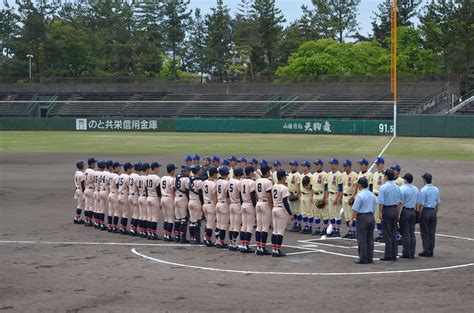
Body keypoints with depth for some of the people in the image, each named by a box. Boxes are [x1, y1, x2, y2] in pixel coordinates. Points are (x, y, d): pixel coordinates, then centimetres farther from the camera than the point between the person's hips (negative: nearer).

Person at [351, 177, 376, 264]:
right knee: (370, 239, 10)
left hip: (362, 218, -7)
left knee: (362, 239, -1)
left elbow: (355, 210, -14)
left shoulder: (360, 196, -13)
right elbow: (374, 209, 15)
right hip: (371, 217, 7)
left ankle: (363, 259, -1)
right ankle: (370, 258, 12)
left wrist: (352, 220, -7)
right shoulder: (373, 195, 10)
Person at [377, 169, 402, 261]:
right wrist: (398, 213, 15)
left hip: (387, 210, -5)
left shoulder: (383, 187, -12)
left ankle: (388, 255, 1)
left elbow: (381, 202, -15)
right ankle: (394, 255, 13)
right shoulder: (397, 187, 5)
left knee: (387, 233, 0)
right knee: (394, 233, 12)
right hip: (395, 210, 5)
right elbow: (399, 202, 8)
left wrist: (380, 213, -8)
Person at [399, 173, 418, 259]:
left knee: (406, 234, -2)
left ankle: (406, 254, -1)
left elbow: (401, 203, -15)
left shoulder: (402, 188, -13)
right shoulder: (416, 189, 8)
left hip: (405, 211, -6)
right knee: (412, 233, 10)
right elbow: (417, 203, 12)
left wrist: (398, 215, -13)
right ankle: (412, 253, 11)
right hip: (413, 211, 6)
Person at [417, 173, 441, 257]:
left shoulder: (423, 190, -15)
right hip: (433, 212, 6)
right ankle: (431, 251, 13)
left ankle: (426, 251, 2)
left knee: (425, 233, 2)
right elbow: (438, 203, 11)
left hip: (425, 211, -6)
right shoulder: (436, 189, 5)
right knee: (432, 233, 10)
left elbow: (421, 204, -15)